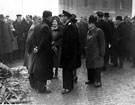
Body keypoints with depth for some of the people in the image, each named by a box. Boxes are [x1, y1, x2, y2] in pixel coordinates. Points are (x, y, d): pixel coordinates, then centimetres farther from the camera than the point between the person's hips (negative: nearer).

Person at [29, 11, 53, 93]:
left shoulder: (37, 26, 6)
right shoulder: (46, 27, -22)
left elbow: (34, 39, 7)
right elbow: (44, 41, -24)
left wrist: (36, 47, 0)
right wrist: (39, 49, -12)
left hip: (37, 51, 9)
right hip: (44, 52, -9)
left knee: (38, 69, 19)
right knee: (43, 70, 3)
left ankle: (36, 86, 33)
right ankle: (42, 88, 13)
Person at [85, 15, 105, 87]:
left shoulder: (98, 31, -12)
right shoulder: (89, 31, 10)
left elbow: (102, 43, -12)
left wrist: (101, 53, -13)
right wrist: (86, 48, 12)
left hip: (96, 53, -8)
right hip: (89, 53, 8)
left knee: (96, 67, -2)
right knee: (89, 66, 13)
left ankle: (98, 81, 7)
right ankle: (91, 79, 26)